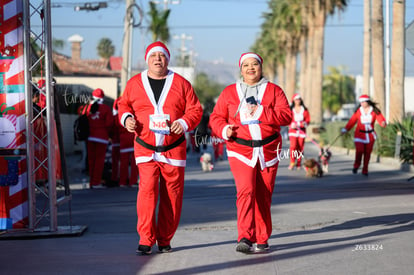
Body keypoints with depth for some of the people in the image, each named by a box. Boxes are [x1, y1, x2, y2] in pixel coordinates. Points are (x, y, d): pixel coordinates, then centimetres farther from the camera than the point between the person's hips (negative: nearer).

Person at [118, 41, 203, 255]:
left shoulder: (180, 83, 3)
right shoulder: (134, 83, 6)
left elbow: (195, 109, 5)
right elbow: (123, 104, 18)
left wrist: (185, 122, -13)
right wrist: (126, 118, -3)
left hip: (173, 149, 1)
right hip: (145, 148, -1)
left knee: (172, 195, 3)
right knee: (147, 190, -14)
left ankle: (165, 240, 15)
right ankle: (146, 240, -9)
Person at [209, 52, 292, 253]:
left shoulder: (274, 91, 8)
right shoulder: (229, 92, 11)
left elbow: (286, 116, -3)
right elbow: (216, 117, 13)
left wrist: (261, 112, -15)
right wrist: (224, 130, -8)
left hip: (267, 151, 1)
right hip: (240, 150, -1)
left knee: (263, 196, 4)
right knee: (246, 191, -19)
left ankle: (261, 240, 14)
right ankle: (245, 238, -25)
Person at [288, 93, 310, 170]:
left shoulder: (304, 109, 9)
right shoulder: (291, 109, 4)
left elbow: (308, 118, 10)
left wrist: (305, 123, -11)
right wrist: (292, 125, -15)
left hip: (302, 130, 2)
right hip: (293, 129, -2)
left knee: (300, 147, -1)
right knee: (293, 146, -17)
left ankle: (298, 164, 6)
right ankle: (292, 163, -15)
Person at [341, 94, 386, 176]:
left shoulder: (375, 111, 0)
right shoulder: (358, 111, 1)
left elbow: (380, 118, -6)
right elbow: (352, 121, 6)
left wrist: (383, 123, -29)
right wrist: (345, 129, 2)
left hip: (370, 135, 1)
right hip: (360, 134, -1)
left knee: (367, 153, 4)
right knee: (359, 150, -18)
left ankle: (365, 170, 18)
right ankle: (356, 166, 6)